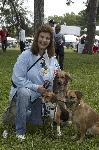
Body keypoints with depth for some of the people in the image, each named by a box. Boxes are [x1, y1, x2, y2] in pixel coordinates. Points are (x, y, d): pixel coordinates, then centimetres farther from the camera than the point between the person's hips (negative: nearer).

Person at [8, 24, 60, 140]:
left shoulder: (52, 58, -1)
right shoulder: (26, 56, -17)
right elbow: (17, 78, -21)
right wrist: (36, 87, -25)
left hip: (41, 96, 5)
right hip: (23, 91, -5)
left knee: (38, 122, 4)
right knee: (24, 92, -39)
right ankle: (20, 131, -23)